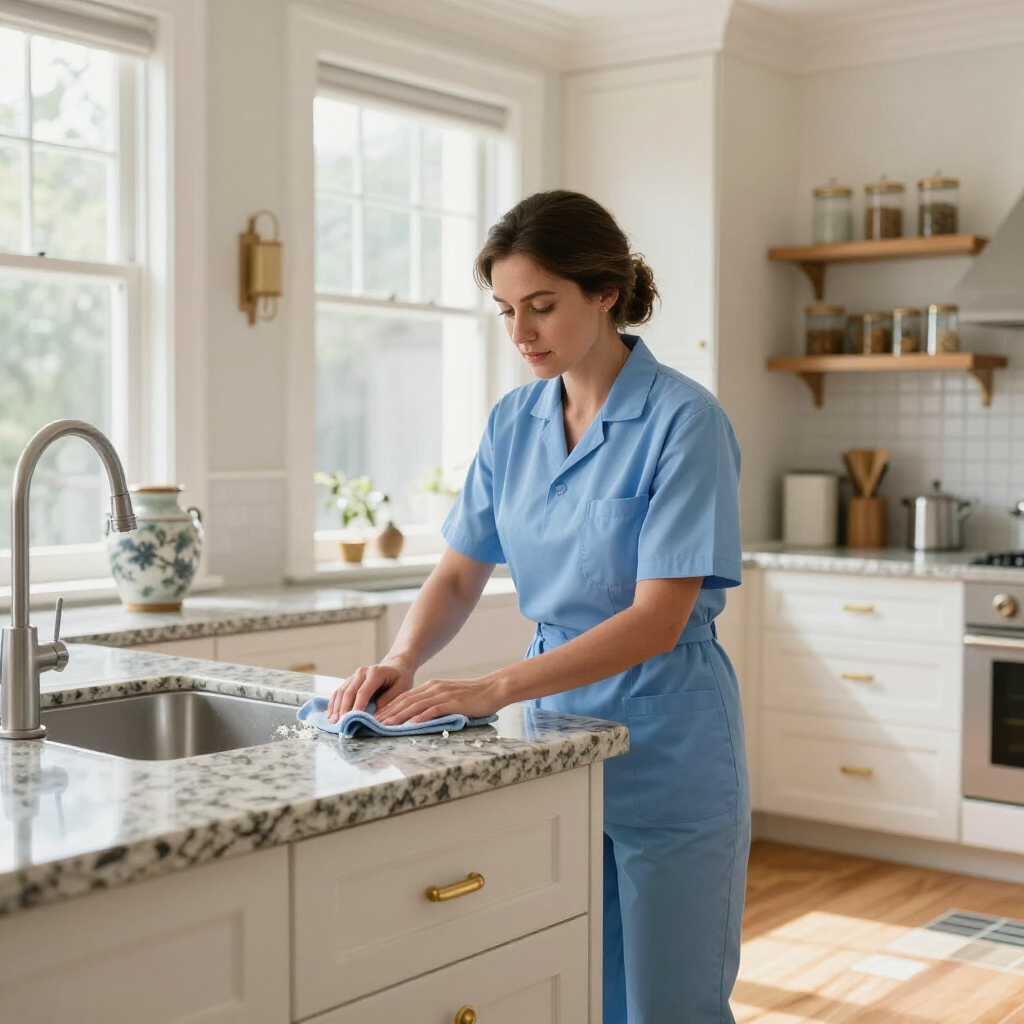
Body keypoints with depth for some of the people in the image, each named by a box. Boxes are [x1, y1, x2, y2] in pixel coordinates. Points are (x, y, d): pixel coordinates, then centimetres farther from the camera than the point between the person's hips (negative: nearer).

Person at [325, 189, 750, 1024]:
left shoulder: (682, 420, -16)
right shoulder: (515, 421, 3)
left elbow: (658, 618, -21)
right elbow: (460, 575, 6)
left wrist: (496, 690, -29)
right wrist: (403, 661, -14)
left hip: (664, 744, -5)